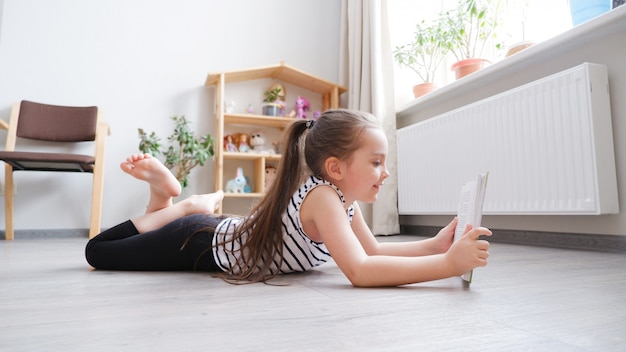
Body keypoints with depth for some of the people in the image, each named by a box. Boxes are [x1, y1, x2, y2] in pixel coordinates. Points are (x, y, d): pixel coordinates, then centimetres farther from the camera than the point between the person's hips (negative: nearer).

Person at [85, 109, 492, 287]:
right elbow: (359, 271, -45)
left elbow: (374, 250, -4)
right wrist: (448, 264, -47)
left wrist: (434, 245, -15)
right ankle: (165, 200, 17)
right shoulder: (321, 197, -35)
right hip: (203, 244, -7)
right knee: (97, 251, 10)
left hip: (229, 233, 7)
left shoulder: (344, 197, -9)